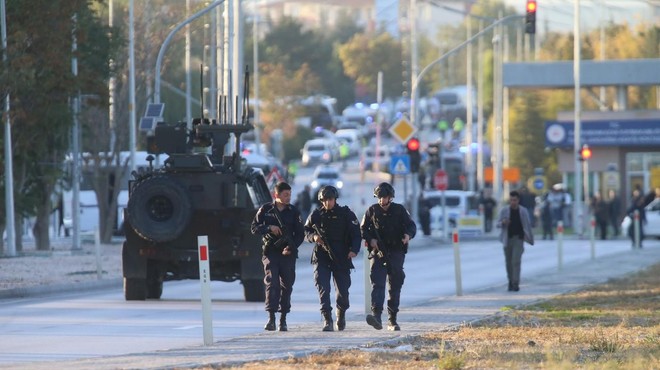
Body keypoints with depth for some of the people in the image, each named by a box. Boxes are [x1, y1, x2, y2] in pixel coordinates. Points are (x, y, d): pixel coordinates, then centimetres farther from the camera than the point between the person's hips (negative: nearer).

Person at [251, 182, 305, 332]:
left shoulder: (293, 212, 5)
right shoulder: (266, 209, 4)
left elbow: (300, 234, 5)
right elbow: (255, 228, 5)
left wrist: (291, 247, -10)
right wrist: (269, 228, -12)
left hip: (288, 253, 2)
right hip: (271, 252, -2)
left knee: (287, 286, 5)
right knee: (272, 284, -13)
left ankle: (283, 319, 14)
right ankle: (271, 318, -17)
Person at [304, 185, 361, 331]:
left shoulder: (346, 214, 1)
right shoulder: (316, 215, 6)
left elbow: (356, 233, -1)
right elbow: (306, 231, 15)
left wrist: (354, 249, -16)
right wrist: (313, 237, -8)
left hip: (341, 258, -1)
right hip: (321, 258, 1)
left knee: (343, 290, 3)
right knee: (323, 288, -13)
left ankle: (341, 314, 31)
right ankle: (327, 320, -13)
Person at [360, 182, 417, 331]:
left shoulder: (399, 210, 5)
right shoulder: (372, 210, 6)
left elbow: (411, 225, 4)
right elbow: (363, 229, 10)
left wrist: (408, 235, -18)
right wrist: (370, 239, -10)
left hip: (396, 253, 1)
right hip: (378, 253, -1)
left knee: (395, 286, 6)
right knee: (377, 284, -17)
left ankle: (392, 320, 15)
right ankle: (376, 315, -30)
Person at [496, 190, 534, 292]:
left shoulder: (523, 211, 3)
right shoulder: (504, 211, 1)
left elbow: (528, 225, 9)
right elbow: (498, 224, 0)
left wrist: (530, 238, 9)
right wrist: (503, 223, -23)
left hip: (518, 239, -2)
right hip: (507, 238, 2)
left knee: (516, 261, -14)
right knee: (508, 262, 6)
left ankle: (516, 284, -17)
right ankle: (510, 281, 22)